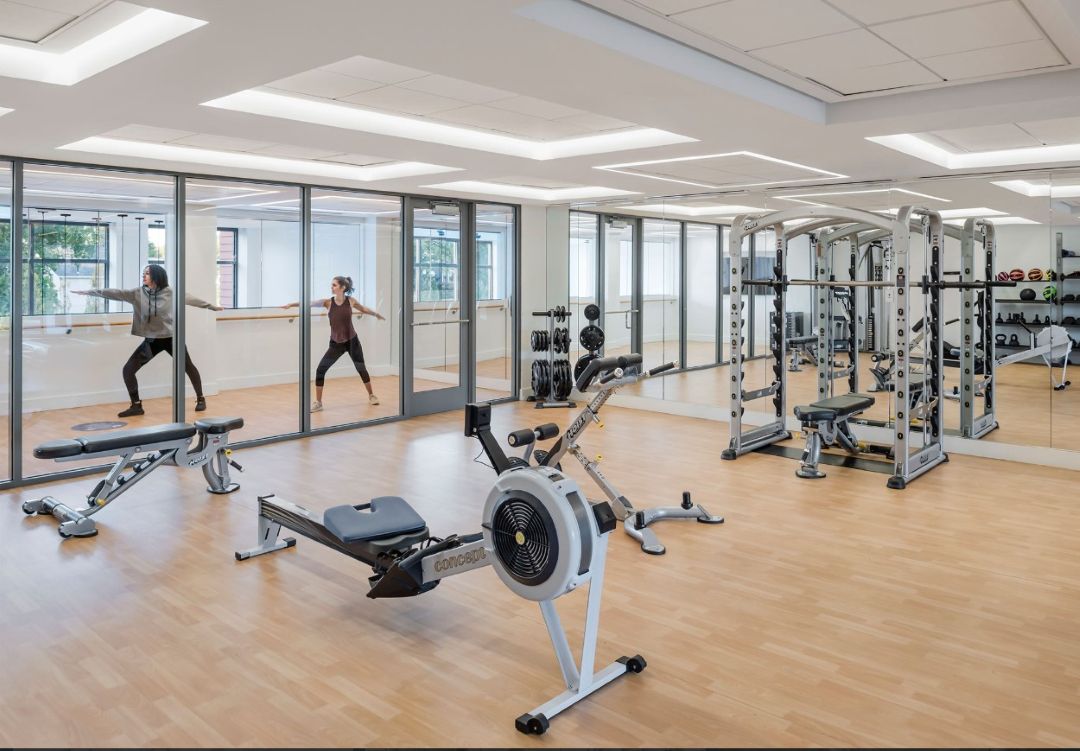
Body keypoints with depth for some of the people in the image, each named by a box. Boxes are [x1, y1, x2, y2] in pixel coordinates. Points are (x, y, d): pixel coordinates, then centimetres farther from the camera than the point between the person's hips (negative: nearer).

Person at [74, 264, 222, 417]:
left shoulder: (170, 292, -10)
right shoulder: (137, 293, -5)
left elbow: (190, 299, 0)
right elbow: (114, 293, -7)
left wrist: (212, 306, 7)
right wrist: (87, 292, -11)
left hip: (171, 338, -2)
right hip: (151, 340, 2)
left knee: (189, 367, 9)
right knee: (128, 369, -5)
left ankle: (200, 399, 29)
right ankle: (136, 405, 6)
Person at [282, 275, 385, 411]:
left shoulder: (350, 300, -8)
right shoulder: (328, 302, -10)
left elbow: (363, 308, 12)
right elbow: (309, 303, -21)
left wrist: (376, 314, 26)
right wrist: (291, 305, -33)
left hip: (352, 341, 0)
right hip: (335, 343, 0)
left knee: (361, 369, 12)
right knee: (320, 369, -11)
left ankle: (371, 395, 36)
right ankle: (318, 402, 0)